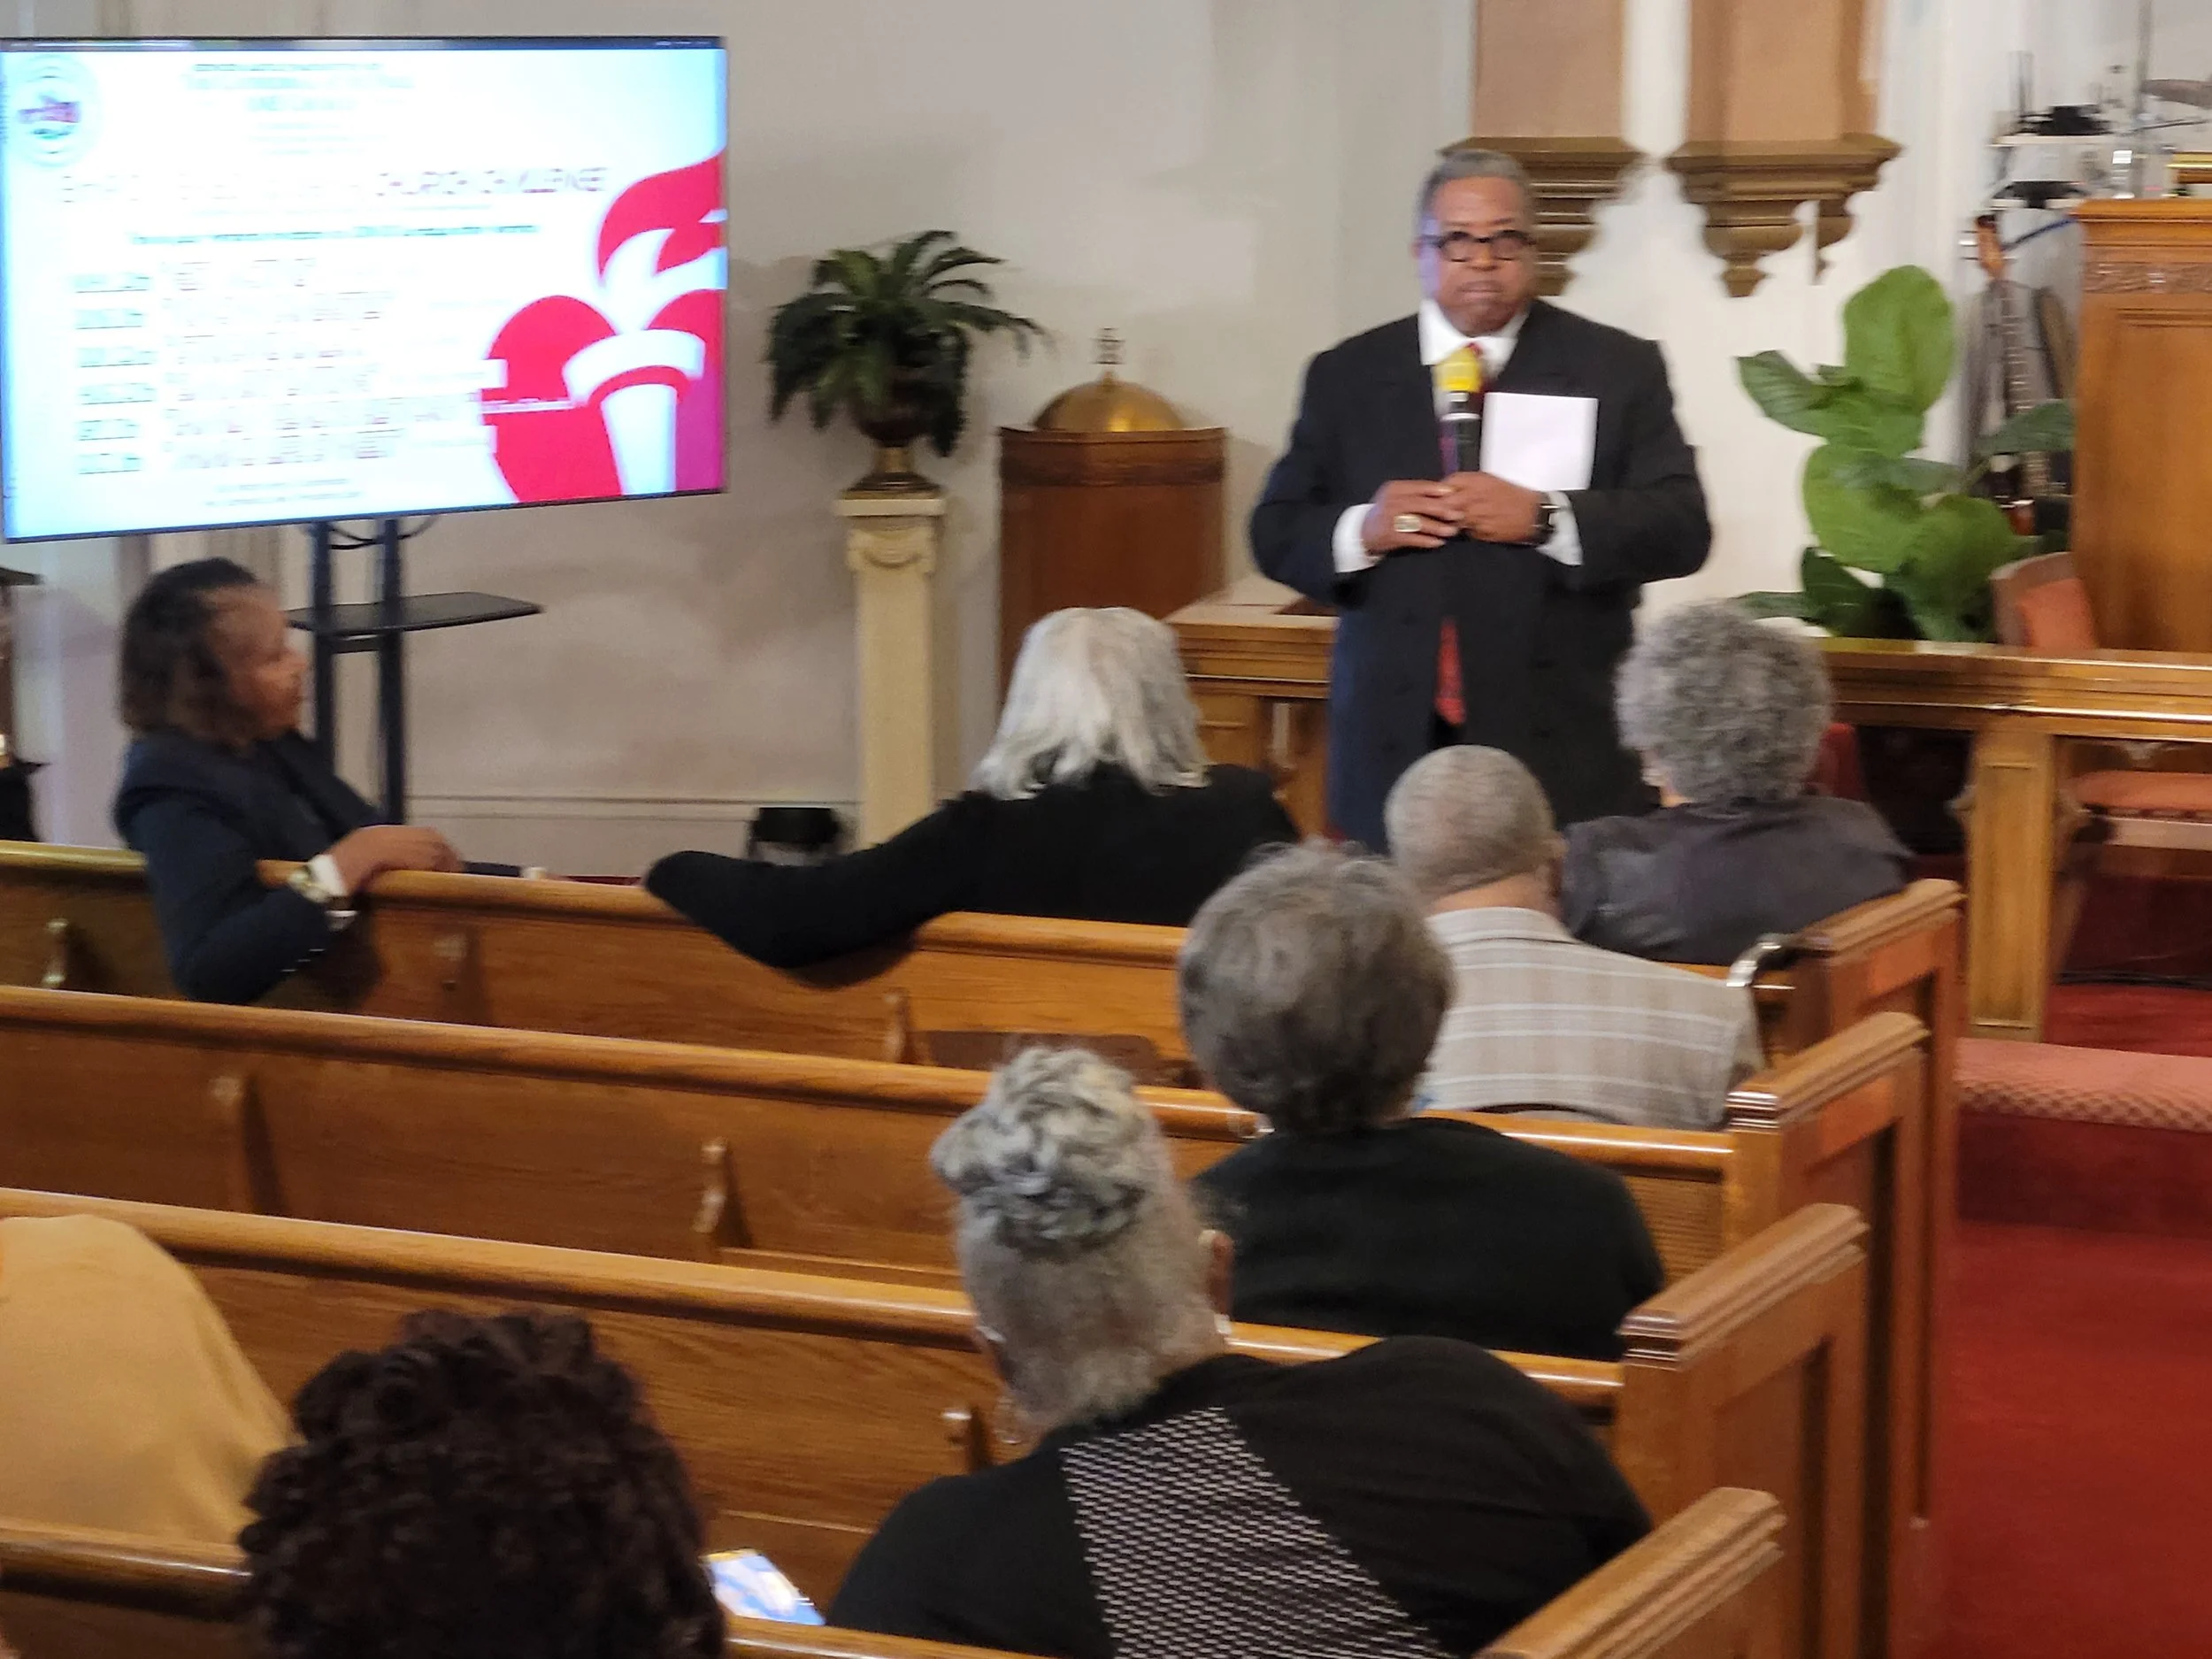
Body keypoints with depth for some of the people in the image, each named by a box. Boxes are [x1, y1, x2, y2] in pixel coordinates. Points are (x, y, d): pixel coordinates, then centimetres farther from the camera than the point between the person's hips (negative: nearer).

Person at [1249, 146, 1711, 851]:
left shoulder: (1618, 368, 5)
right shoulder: (1346, 375, 11)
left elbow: (1682, 529, -3)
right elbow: (1276, 534, 11)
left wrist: (1544, 518, -17)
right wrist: (1362, 529, -11)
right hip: (1397, 748, 2)